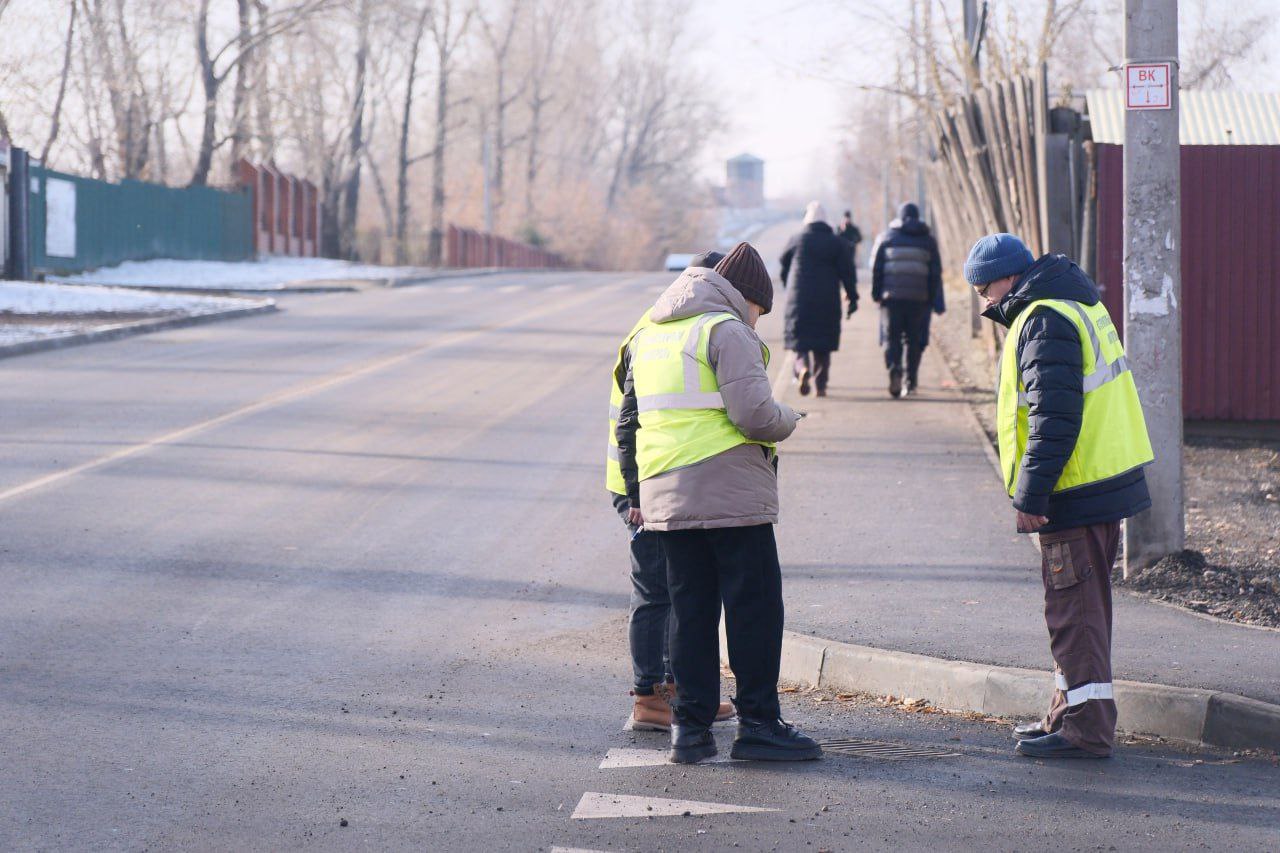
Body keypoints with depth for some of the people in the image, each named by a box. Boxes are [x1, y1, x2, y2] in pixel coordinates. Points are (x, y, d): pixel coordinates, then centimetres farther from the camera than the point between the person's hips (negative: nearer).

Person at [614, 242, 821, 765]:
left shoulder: (648, 335, 18)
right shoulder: (726, 330, -8)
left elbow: (628, 422, 21)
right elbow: (754, 415, -18)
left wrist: (636, 495, 25)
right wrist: (787, 422, 3)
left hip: (666, 500, 7)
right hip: (731, 495, -7)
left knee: (689, 609, 10)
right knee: (754, 605, 0)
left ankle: (690, 727, 9)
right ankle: (758, 724, 0)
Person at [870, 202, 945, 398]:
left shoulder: (886, 238, 5)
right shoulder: (928, 240, 8)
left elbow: (876, 268, 2)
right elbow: (936, 273, 7)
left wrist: (877, 294, 8)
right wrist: (936, 301, 10)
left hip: (892, 296, -1)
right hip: (919, 299, 1)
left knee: (891, 338, 2)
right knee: (914, 340, 9)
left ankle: (894, 370, -22)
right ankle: (911, 380, 9)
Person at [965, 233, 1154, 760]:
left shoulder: (1044, 322, -16)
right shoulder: (1078, 305, 16)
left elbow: (1053, 416, -22)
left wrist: (1031, 495, -20)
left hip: (1075, 494, -11)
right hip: (1106, 480, 11)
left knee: (1073, 609, -6)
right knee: (1081, 605, 17)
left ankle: (1086, 730, -3)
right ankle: (1070, 715, 26)